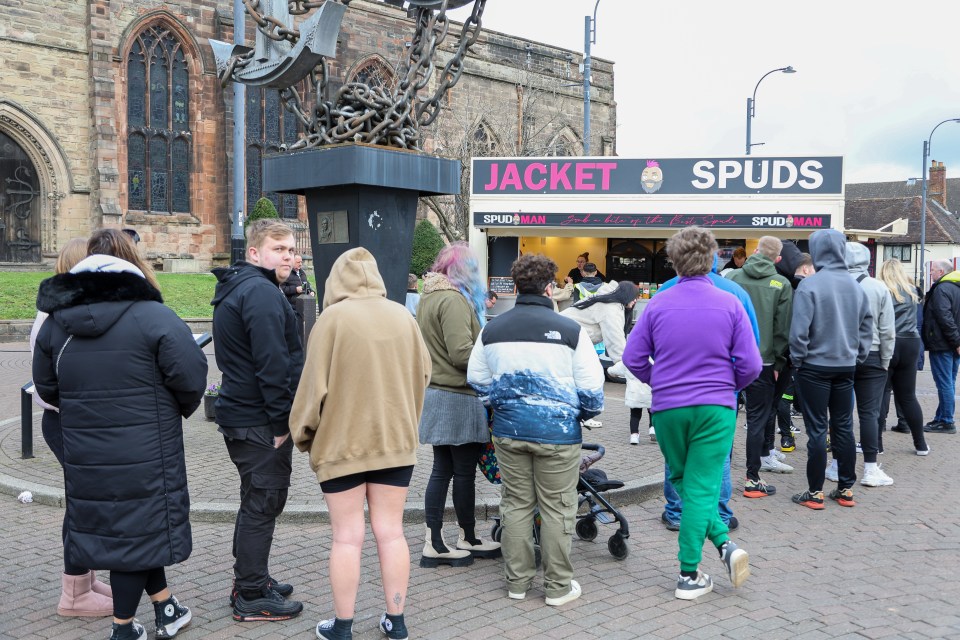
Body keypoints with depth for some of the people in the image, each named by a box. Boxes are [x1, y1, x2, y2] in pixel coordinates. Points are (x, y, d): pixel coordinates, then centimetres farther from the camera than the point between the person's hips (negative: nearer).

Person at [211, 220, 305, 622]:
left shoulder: (234, 289, 17)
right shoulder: (261, 292, -18)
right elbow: (273, 364, -23)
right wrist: (282, 421, -18)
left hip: (240, 416, 11)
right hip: (261, 422, -11)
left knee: (256, 501, 20)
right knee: (262, 503, -1)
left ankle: (249, 581, 31)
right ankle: (251, 598, 9)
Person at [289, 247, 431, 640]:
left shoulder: (333, 318, -12)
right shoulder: (404, 317, 1)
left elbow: (315, 384, -10)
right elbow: (422, 376, 7)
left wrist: (303, 434, 4)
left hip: (342, 443, -3)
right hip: (396, 441, 4)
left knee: (347, 537, 6)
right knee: (390, 532, 11)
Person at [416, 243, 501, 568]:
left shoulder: (428, 297, 14)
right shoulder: (453, 300, -18)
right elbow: (461, 353, -24)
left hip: (437, 394, 10)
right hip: (459, 398, -10)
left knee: (442, 470, 12)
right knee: (464, 472, 4)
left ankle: (434, 544, 16)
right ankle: (468, 539, 19)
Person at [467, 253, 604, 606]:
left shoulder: (492, 329, 1)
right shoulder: (570, 330, -11)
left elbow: (476, 379, 8)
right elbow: (592, 389, -9)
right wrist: (586, 413, 11)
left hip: (508, 430, 4)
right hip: (557, 432, -4)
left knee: (516, 504, 15)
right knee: (556, 509, 8)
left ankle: (517, 581, 25)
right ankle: (558, 586, 18)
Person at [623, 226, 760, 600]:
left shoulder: (658, 304, -4)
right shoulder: (729, 305, -6)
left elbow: (632, 357, -1)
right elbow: (750, 365, -6)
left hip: (667, 408, 1)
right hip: (716, 408, -1)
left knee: (683, 482, 17)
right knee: (702, 488, 4)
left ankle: (724, 543, 10)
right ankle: (689, 574, 5)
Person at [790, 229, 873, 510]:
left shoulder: (810, 284, -16)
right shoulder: (856, 286, 3)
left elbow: (799, 329, -18)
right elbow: (866, 327, 9)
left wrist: (797, 360, -5)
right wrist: (858, 356, 15)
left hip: (815, 366, -5)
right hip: (846, 366, 5)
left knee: (817, 430, 2)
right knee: (843, 427, 13)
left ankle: (815, 493, 7)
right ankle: (846, 489, 21)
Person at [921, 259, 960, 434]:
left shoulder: (942, 289, -14)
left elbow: (944, 317, -23)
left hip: (942, 345, -9)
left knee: (944, 384, -5)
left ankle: (946, 422, -2)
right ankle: (941, 418, 19)